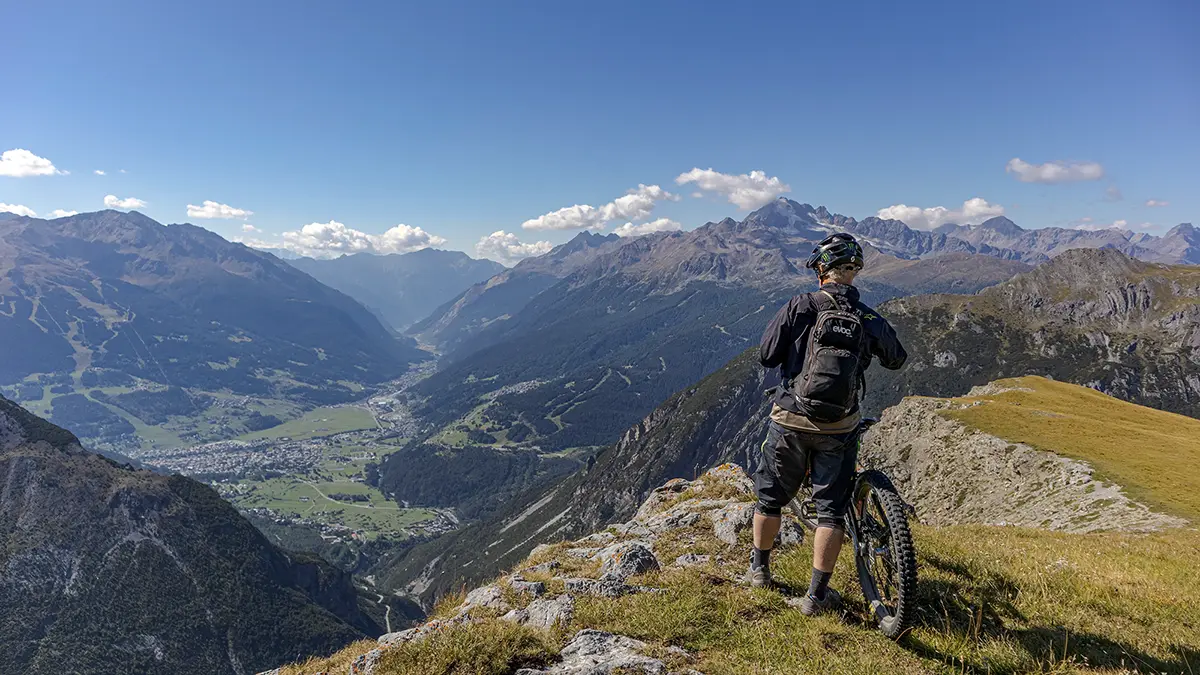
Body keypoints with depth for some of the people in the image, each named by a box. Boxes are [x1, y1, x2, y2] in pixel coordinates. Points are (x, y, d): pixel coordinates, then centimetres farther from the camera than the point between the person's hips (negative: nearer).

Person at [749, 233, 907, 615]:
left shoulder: (801, 307, -9)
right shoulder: (869, 319, -1)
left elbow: (766, 356, -9)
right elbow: (896, 359, 17)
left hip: (790, 422, 0)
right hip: (838, 429, 1)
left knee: (770, 497, 18)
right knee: (831, 509, 11)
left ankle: (759, 569, 35)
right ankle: (817, 594, 14)